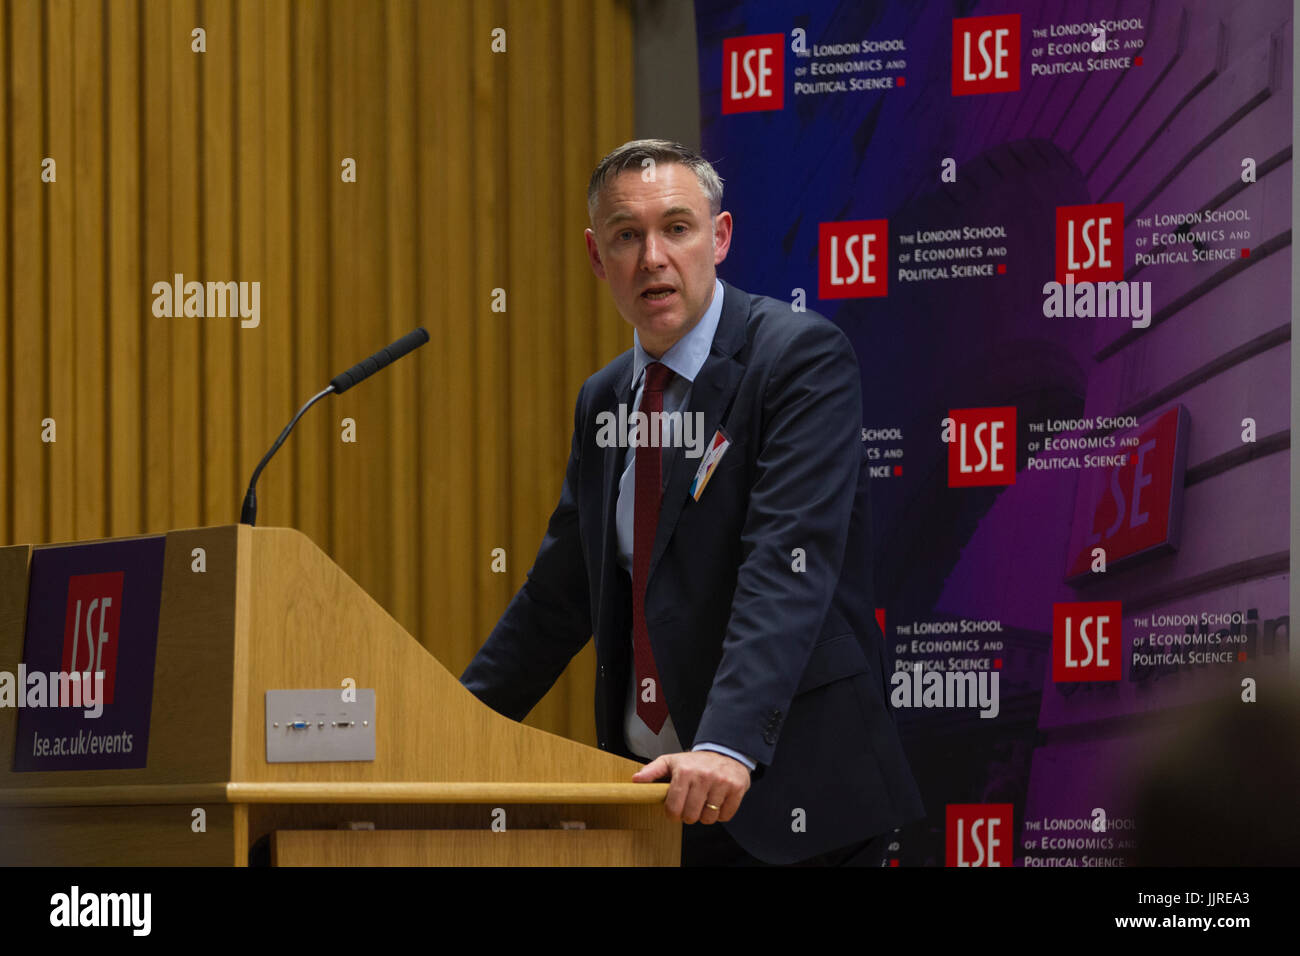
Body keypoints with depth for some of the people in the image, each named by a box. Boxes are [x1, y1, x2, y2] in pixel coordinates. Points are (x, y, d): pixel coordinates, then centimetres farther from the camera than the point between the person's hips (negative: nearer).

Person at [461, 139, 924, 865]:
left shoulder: (803, 357, -10)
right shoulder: (604, 402, 13)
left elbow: (789, 567, -22)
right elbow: (560, 595, 19)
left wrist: (729, 745, -33)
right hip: (653, 788, 6)